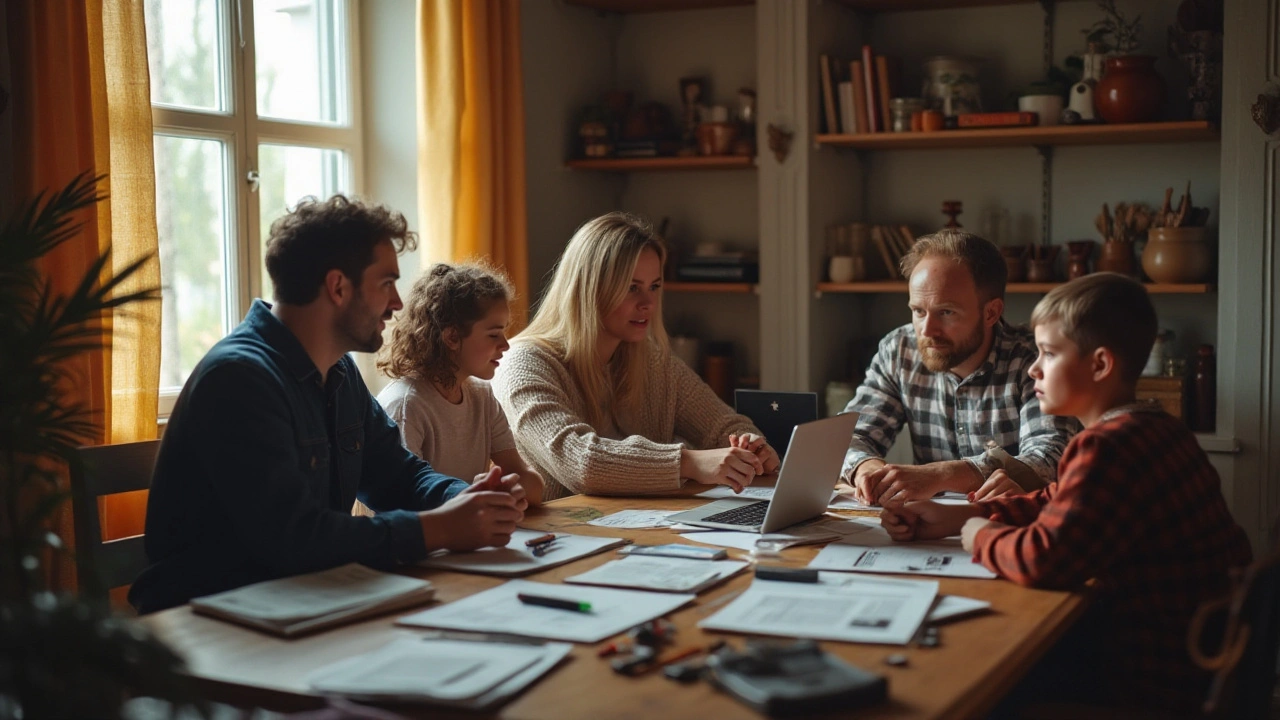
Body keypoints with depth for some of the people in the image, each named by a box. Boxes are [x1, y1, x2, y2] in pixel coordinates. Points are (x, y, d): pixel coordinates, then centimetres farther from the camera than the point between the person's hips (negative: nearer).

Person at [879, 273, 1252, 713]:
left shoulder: (1109, 448, -25)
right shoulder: (1156, 430, 9)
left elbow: (1041, 560, -32)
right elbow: (1056, 504, 17)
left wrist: (977, 533, -10)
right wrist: (951, 518, 8)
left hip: (1152, 681, -9)